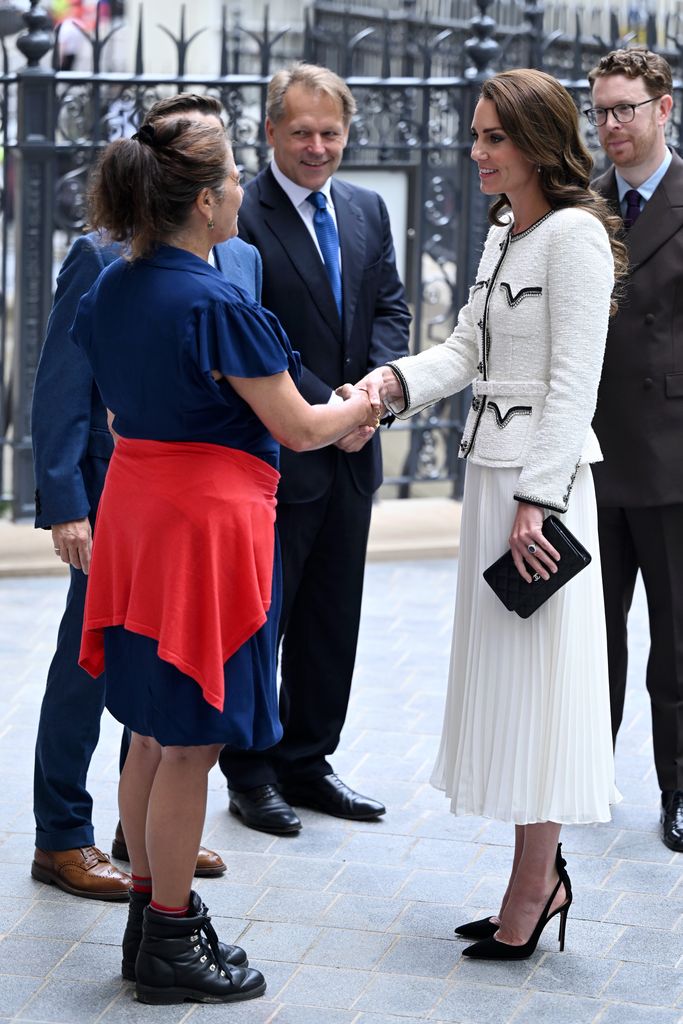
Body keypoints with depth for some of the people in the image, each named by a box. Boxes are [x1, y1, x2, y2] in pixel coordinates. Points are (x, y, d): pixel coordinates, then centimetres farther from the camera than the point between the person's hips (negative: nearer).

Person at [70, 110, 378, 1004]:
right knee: (190, 743, 1)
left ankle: (151, 915, 27)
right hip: (210, 517, -8)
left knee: (153, 735, 17)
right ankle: (171, 945, 11)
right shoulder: (218, 305, -19)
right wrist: (358, 408, 9)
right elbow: (298, 429, -12)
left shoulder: (111, 288, 6)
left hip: (134, 504, 8)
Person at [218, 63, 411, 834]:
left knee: (331, 620, 14)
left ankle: (307, 763, 27)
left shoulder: (367, 210, 11)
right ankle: (249, 775, 17)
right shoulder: (240, 217, -12)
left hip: (351, 452, 7)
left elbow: (389, 307, 10)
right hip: (275, 455, -7)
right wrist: (326, 408, -18)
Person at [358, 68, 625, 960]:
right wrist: (395, 381, -4)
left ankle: (534, 885, 8)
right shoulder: (503, 234, 15)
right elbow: (466, 349, 15)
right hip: (492, 470, 9)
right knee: (499, 672, 12)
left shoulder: (575, 233, -13)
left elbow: (573, 384, -17)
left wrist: (536, 502, -20)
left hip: (544, 476, -9)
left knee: (533, 676, -2)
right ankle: (539, 876, 22)